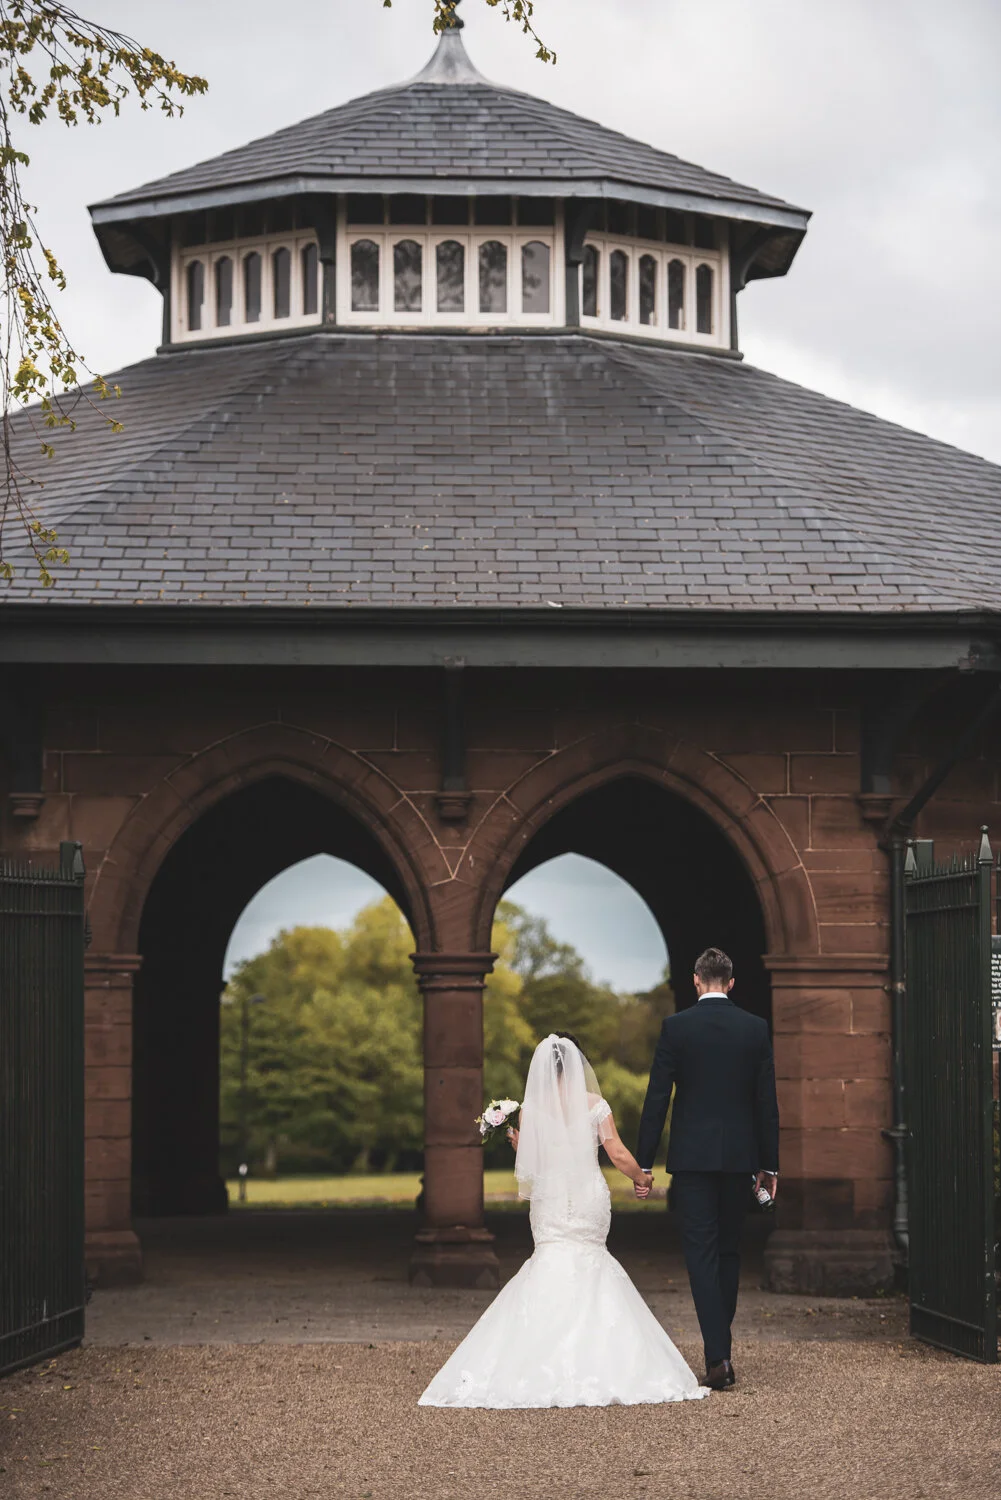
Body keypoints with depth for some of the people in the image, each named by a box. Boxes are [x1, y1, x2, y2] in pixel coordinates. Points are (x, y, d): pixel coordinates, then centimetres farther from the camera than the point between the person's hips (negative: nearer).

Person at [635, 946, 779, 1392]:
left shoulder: (676, 1027, -5)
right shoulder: (755, 1028, 2)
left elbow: (657, 1098, -5)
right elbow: (767, 1101, 3)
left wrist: (643, 1163, 0)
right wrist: (769, 1164, 11)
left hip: (692, 1155, -2)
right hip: (739, 1156, 3)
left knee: (701, 1252, -4)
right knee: (729, 1251, 15)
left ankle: (718, 1357, -14)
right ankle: (719, 1343, 24)